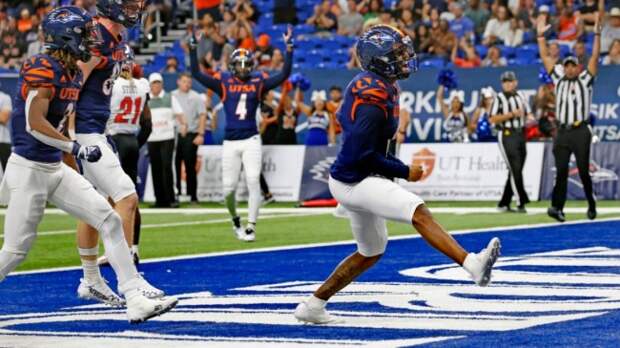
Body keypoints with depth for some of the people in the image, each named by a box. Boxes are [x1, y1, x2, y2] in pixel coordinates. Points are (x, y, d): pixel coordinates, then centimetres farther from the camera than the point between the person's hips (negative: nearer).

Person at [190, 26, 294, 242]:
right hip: (230, 143, 1)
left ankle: (251, 227, -9)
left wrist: (289, 49, -9)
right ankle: (235, 220, 30)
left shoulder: (258, 82, 4)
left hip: (251, 141, -1)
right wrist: (193, 48, -12)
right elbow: (196, 74, -4)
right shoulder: (224, 82, 2)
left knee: (253, 182, -12)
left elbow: (284, 75, -2)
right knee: (229, 188, 4)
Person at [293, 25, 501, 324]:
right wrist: (404, 172, -13)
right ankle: (473, 264, -44)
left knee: (371, 253, 21)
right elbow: (363, 156, -24)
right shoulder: (375, 101, -22)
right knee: (418, 211, -27)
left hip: (356, 179, 11)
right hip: (354, 181, -11)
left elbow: (345, 119, 23)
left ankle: (312, 306, 28)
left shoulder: (364, 84, 7)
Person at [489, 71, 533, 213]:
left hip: (521, 135, 6)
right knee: (515, 170, -12)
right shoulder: (499, 98, -3)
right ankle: (521, 202, -12)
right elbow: (493, 119, -10)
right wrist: (512, 114, -16)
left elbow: (528, 113, 20)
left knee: (516, 171, 7)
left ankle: (504, 203, 14)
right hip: (507, 136, -6)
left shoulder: (521, 96, 14)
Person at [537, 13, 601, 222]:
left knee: (584, 171, 0)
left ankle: (591, 204, 17)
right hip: (562, 132, 2)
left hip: (581, 132, -2)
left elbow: (595, 57, 0)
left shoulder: (585, 80, 8)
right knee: (561, 171, -5)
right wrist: (541, 36, 13)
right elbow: (546, 58, 16)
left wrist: (597, 34, -8)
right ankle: (557, 207, -12)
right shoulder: (559, 80, 15)